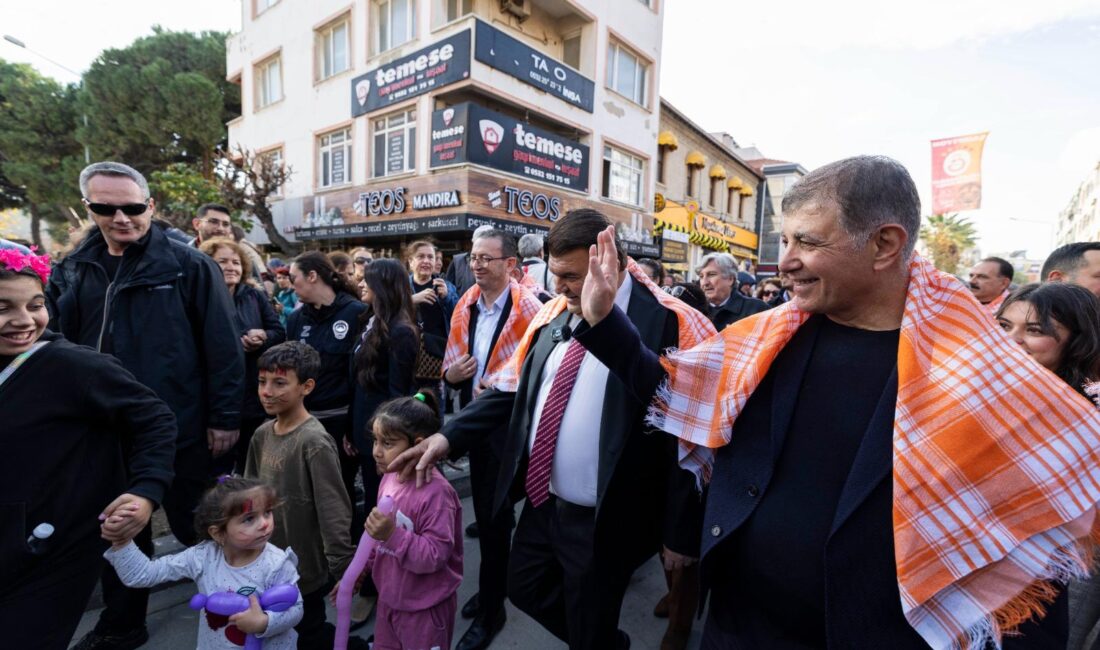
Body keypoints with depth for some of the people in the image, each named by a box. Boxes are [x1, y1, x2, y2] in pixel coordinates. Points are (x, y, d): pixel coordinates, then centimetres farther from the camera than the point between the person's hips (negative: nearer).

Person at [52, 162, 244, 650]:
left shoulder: (188, 267, -9)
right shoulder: (71, 271, 7)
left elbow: (224, 348, -11)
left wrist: (224, 418, -12)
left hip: (177, 428, -5)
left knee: (194, 526, 11)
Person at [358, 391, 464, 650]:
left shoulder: (435, 492, -30)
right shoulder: (390, 478, -5)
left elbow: (434, 556, -29)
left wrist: (393, 535, -37)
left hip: (424, 608, -7)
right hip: (389, 597, 7)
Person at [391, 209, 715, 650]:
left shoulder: (668, 324, -20)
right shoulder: (553, 314, 0)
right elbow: (511, 388, 6)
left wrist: (680, 533, -11)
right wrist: (449, 436, -4)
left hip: (603, 520, -6)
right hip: (542, 502, 7)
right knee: (524, 590, 27)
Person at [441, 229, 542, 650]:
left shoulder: (528, 310, -16)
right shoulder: (465, 308, 5)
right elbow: (452, 364, 12)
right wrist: (451, 373, -9)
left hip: (509, 423, -6)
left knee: (493, 513, 3)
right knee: (484, 508, 20)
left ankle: (490, 608, 25)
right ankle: (495, 583, 44)